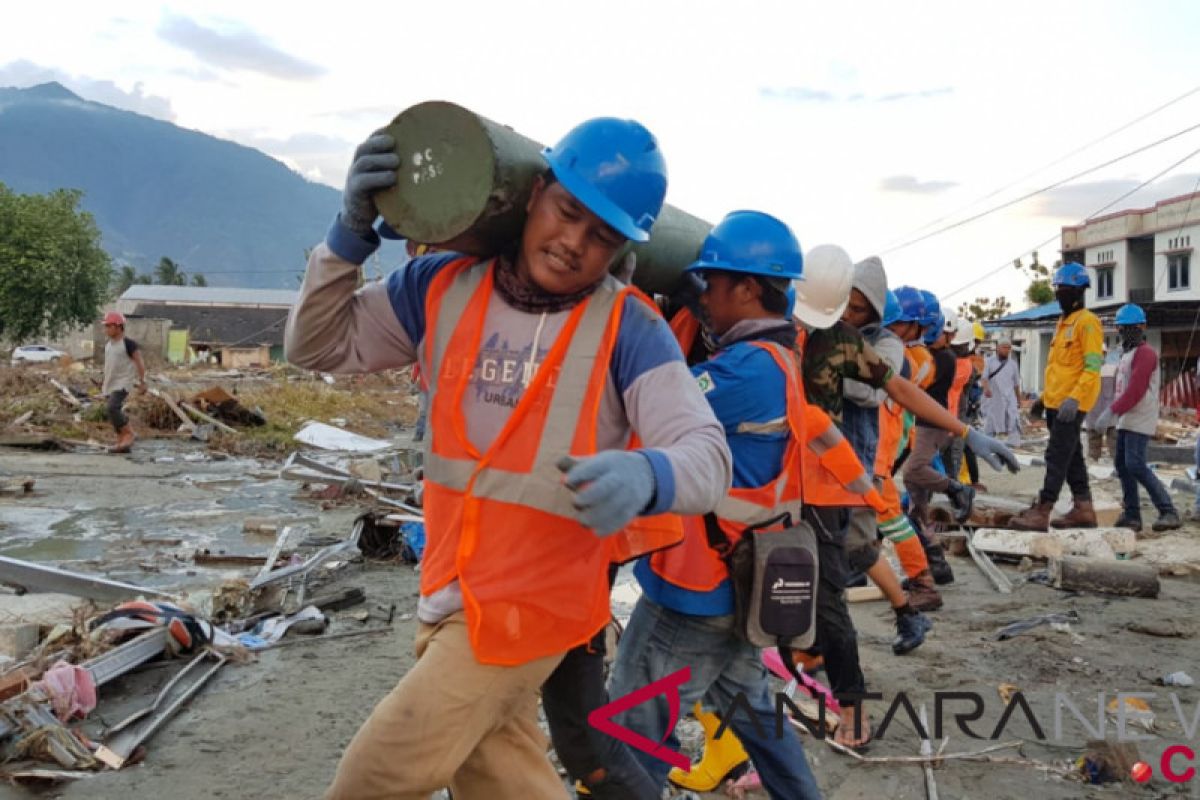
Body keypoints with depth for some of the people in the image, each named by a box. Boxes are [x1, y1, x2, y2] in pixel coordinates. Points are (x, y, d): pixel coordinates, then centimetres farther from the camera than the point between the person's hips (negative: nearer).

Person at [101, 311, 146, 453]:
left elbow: (139, 363, -11)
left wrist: (142, 382, -15)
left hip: (123, 383, -8)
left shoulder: (128, 344, -11)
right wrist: (105, 383, 24)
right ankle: (122, 442, 14)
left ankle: (129, 434, -10)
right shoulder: (108, 345, 13)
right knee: (115, 412, 7)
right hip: (111, 384, 8)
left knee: (113, 408, -24)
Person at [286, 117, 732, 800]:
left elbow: (707, 453, -21)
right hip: (451, 594, 5)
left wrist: (648, 475, -45)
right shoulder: (444, 288, -1)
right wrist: (352, 234, -10)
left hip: (531, 607, -5)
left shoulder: (628, 327, -14)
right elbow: (319, 345, 5)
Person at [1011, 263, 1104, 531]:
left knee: (1057, 456, -10)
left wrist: (1074, 398, -26)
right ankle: (1083, 509, 22)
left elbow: (1092, 368, -18)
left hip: (1070, 405, -10)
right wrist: (1045, 397, 22)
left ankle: (1041, 512, -10)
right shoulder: (1063, 322, 17)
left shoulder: (1087, 322, -11)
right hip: (1056, 402, 10)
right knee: (1072, 456, 14)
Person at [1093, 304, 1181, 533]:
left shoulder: (1145, 353, -11)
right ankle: (1131, 514, 11)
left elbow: (1135, 390, -21)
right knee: (1122, 463, 7)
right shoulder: (1127, 353, 19)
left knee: (1135, 465, -15)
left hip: (1139, 420, -10)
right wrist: (1115, 412, 15)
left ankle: (1168, 512, -9)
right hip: (1126, 420, 10)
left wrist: (1112, 411, -23)